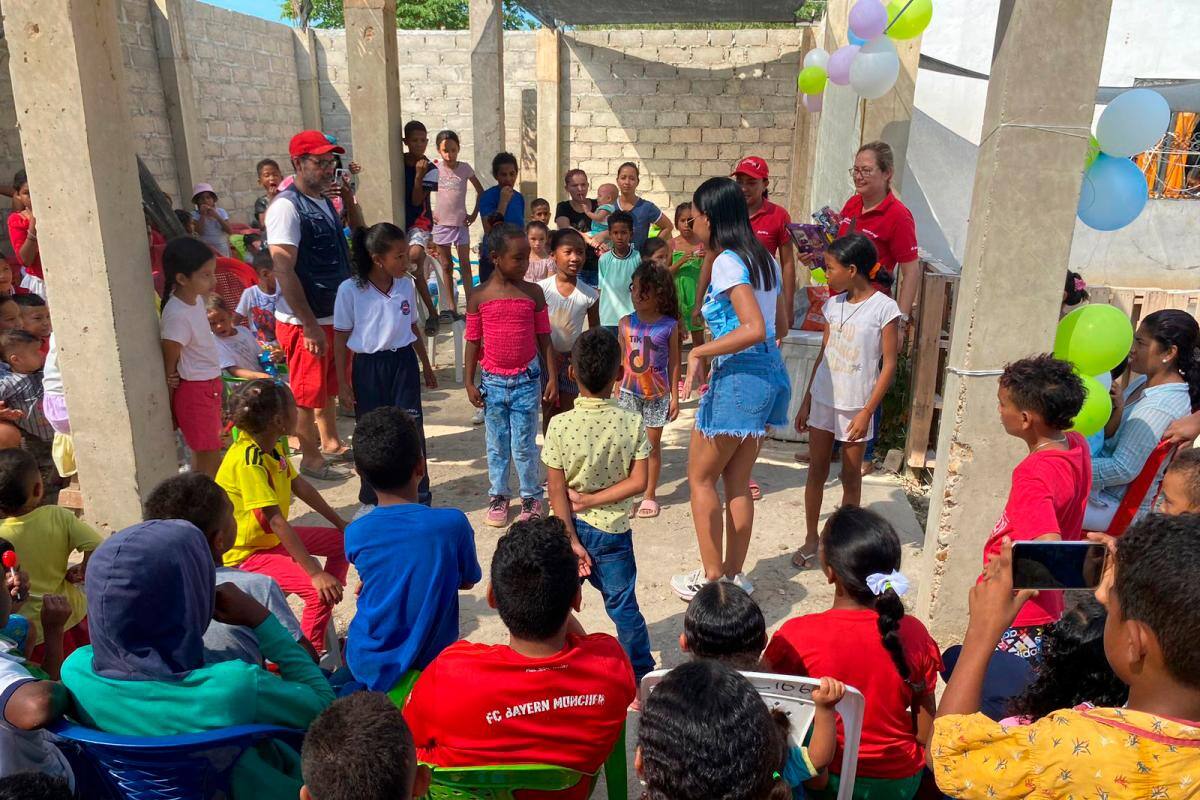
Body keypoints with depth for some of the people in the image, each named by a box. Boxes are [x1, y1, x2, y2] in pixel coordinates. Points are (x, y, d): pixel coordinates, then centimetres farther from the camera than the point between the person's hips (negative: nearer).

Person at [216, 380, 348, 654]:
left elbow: (301, 487, 10)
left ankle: (321, 623, 22)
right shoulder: (248, 460, -31)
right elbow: (276, 521, -35)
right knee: (319, 589, -26)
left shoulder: (272, 446, -4)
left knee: (342, 542, 14)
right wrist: (316, 573, -36)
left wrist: (342, 524, 12)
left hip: (272, 537, 10)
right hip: (245, 553, -10)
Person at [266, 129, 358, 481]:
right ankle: (311, 459, 22)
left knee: (327, 387, 22)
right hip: (304, 322, -8)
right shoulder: (287, 206, -18)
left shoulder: (324, 200, 8)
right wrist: (310, 326, -23)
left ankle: (331, 442, 39)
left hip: (332, 316, 9)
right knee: (307, 392, 7)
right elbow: (284, 271, -23)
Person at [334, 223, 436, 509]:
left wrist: (426, 366, 19)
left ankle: (419, 496, 15)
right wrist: (343, 383, -5)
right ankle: (372, 498, 28)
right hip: (368, 367, -2)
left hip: (403, 362, 2)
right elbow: (341, 338, -4)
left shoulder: (406, 285, -1)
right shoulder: (350, 290, -11)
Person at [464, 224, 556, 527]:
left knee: (524, 446, 5)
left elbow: (543, 338, 1)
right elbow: (473, 341, 1)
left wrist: (552, 377, -2)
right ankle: (498, 496, 29)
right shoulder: (479, 297, -4)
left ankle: (531, 497, 22)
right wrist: (469, 382, 0)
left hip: (526, 380, -1)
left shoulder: (534, 292, -3)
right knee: (497, 445, 13)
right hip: (493, 382, 1)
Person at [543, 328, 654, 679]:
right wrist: (594, 500, -9)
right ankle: (642, 677, 26)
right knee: (624, 607, 14)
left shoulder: (559, 425, -14)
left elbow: (557, 491, -13)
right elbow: (638, 481, -12)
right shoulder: (632, 423, -11)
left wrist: (571, 541, -8)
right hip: (613, 531, 1)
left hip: (572, 528, -1)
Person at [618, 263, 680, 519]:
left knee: (652, 445, 8)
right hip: (629, 392, 2)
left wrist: (675, 396, -1)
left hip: (657, 395, -1)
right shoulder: (626, 322, 0)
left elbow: (673, 363, -1)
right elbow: (620, 358, 7)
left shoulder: (669, 325, -6)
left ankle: (650, 495, 21)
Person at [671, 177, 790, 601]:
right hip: (770, 373, 9)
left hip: (740, 376, -9)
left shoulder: (727, 262, -15)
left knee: (700, 477, 7)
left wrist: (698, 352, -18)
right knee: (737, 482, 16)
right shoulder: (763, 258, 12)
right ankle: (734, 574, 25)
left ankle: (711, 577, 15)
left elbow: (755, 329, -26)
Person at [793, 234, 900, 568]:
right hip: (823, 400, 5)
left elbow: (889, 365, -11)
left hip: (856, 406, -5)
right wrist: (806, 402, 11)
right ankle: (811, 539, 23)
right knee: (817, 471, 10)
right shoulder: (833, 304, 5)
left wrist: (866, 412, -15)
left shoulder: (884, 308, -12)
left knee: (850, 476, 9)